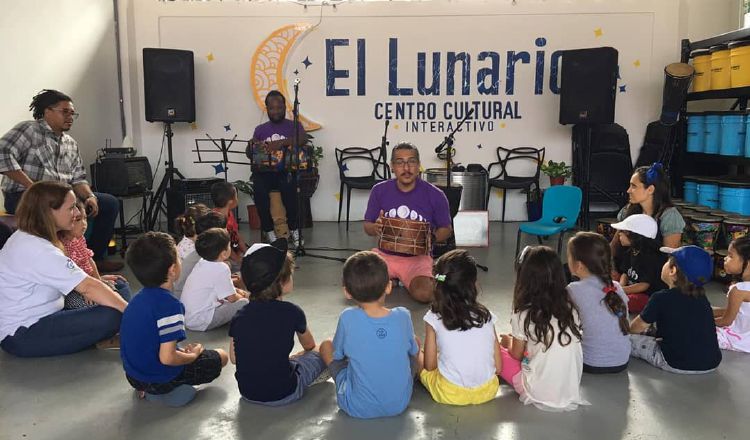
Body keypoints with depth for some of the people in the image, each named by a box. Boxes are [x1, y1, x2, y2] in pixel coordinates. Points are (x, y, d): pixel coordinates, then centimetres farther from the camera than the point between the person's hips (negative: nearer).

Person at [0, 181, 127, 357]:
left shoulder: (25, 237, 8)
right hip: (22, 336, -10)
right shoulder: (37, 250, -24)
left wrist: (97, 280, 1)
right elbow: (87, 288, -26)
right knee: (111, 317, -25)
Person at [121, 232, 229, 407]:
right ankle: (168, 389, -2)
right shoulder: (169, 306, -26)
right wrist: (193, 355, -9)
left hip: (133, 376, 7)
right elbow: (167, 358, -28)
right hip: (160, 379, -7)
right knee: (221, 356, 10)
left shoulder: (138, 299, 1)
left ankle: (146, 388, 11)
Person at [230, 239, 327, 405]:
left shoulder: (239, 317, -7)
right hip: (282, 395, -4)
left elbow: (234, 358, 1)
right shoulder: (291, 312, -16)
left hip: (247, 393, 5)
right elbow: (309, 345, 4)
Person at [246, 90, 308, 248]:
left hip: (287, 171, -2)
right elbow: (250, 154, 14)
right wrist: (251, 147, -10)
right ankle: (269, 231, -14)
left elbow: (303, 139, -11)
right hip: (265, 171, 2)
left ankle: (294, 230, -17)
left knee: (288, 186, -35)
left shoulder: (293, 125, 11)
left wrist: (280, 142, -24)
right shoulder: (260, 129, 19)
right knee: (259, 189, -31)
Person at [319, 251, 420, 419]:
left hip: (357, 408, -2)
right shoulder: (403, 316, -15)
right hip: (399, 404, 2)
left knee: (326, 345, 16)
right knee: (416, 341, 22)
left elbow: (338, 354, -2)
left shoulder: (347, 319, -21)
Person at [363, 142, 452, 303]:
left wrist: (431, 238, -17)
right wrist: (376, 228, -17)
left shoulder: (435, 195, -7)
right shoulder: (379, 190, -2)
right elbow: (367, 226, 8)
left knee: (423, 294, -30)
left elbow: (446, 229, 5)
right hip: (385, 254, 2)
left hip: (417, 257, -2)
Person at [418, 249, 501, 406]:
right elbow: (498, 367, -1)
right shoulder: (486, 315, -4)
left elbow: (429, 365, -4)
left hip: (450, 394, -4)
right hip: (487, 392, 4)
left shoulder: (434, 317, -11)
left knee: (414, 347, 17)